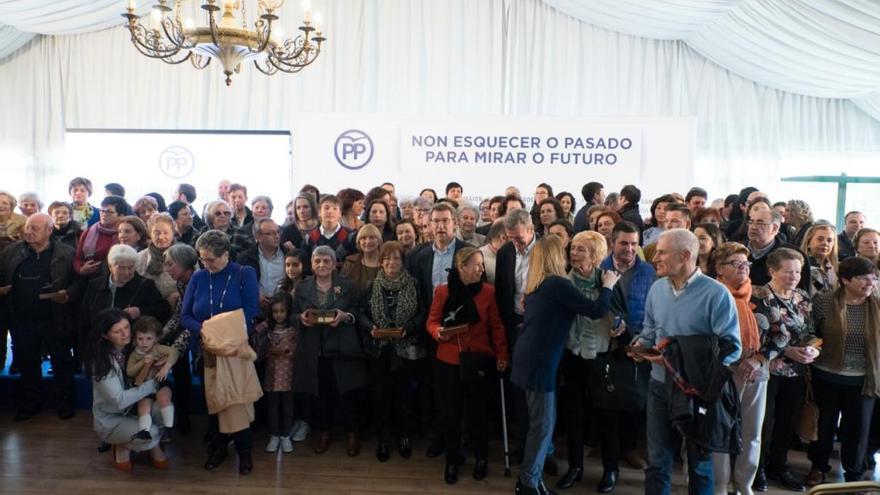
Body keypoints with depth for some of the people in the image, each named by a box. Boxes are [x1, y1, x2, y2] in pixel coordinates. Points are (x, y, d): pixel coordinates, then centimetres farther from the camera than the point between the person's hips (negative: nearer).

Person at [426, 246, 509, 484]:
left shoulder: (487, 291, -3)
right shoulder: (442, 291, -4)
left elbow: (496, 325, 1)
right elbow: (432, 322, 0)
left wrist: (502, 353, -4)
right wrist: (438, 332, -21)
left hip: (479, 360, 0)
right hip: (448, 361, 0)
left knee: (478, 410, 11)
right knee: (450, 411, 6)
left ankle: (481, 458, 32)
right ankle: (452, 460, 25)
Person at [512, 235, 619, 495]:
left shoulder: (536, 285, 13)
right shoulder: (558, 283, -14)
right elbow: (596, 310, -14)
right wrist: (608, 285, 4)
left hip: (530, 358, 9)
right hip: (539, 362, -9)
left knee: (540, 422, 17)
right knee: (543, 424, 2)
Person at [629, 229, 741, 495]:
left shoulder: (716, 294, -16)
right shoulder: (657, 288, 2)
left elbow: (731, 348, -20)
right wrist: (641, 344, -9)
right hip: (660, 386, 5)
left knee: (700, 464, 16)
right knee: (657, 461, 15)